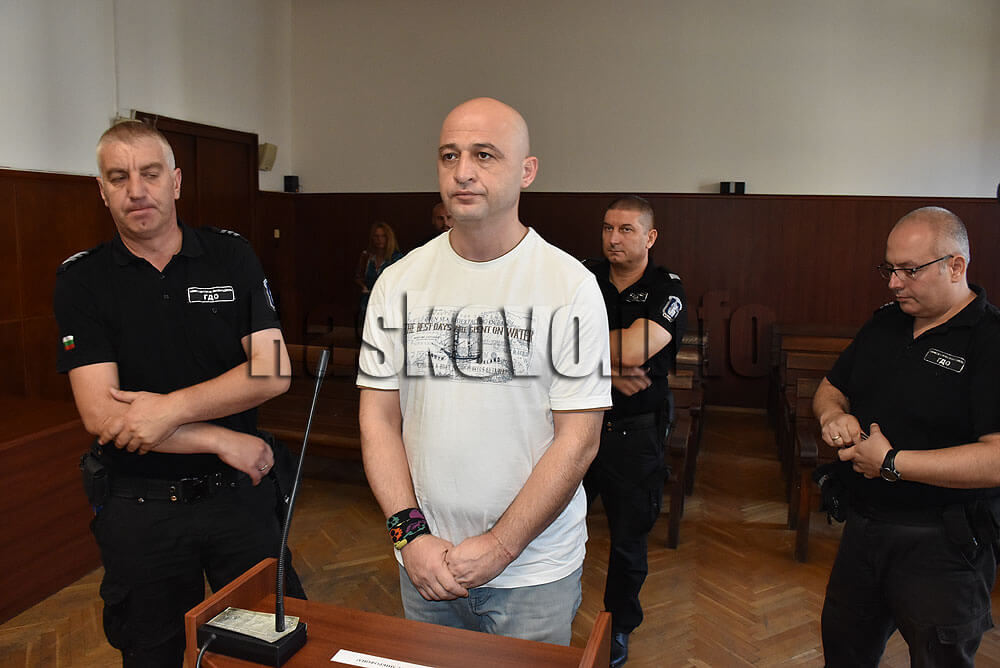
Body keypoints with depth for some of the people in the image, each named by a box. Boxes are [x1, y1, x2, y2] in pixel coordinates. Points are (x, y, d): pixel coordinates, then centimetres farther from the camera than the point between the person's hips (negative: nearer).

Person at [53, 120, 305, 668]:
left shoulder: (231, 256, -2)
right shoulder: (82, 280, -4)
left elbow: (272, 372, -11)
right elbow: (100, 415, -13)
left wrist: (171, 408, -20)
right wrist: (222, 441, -16)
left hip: (238, 493, 0)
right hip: (138, 506, 0)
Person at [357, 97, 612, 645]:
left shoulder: (571, 285, -11)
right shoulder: (398, 282, -1)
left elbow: (578, 439, -13)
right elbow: (378, 418, -1)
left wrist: (500, 547, -15)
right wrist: (410, 534, -11)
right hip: (424, 561, 3)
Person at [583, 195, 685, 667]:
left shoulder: (666, 289, -7)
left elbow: (633, 350, -23)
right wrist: (610, 372, -19)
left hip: (633, 435, -2)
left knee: (628, 537, 14)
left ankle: (620, 625, 38)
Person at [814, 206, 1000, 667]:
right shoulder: (885, 324, 6)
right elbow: (829, 389, 17)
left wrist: (892, 463, -24)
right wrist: (833, 414, -7)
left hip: (941, 543, -8)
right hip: (863, 525, 8)